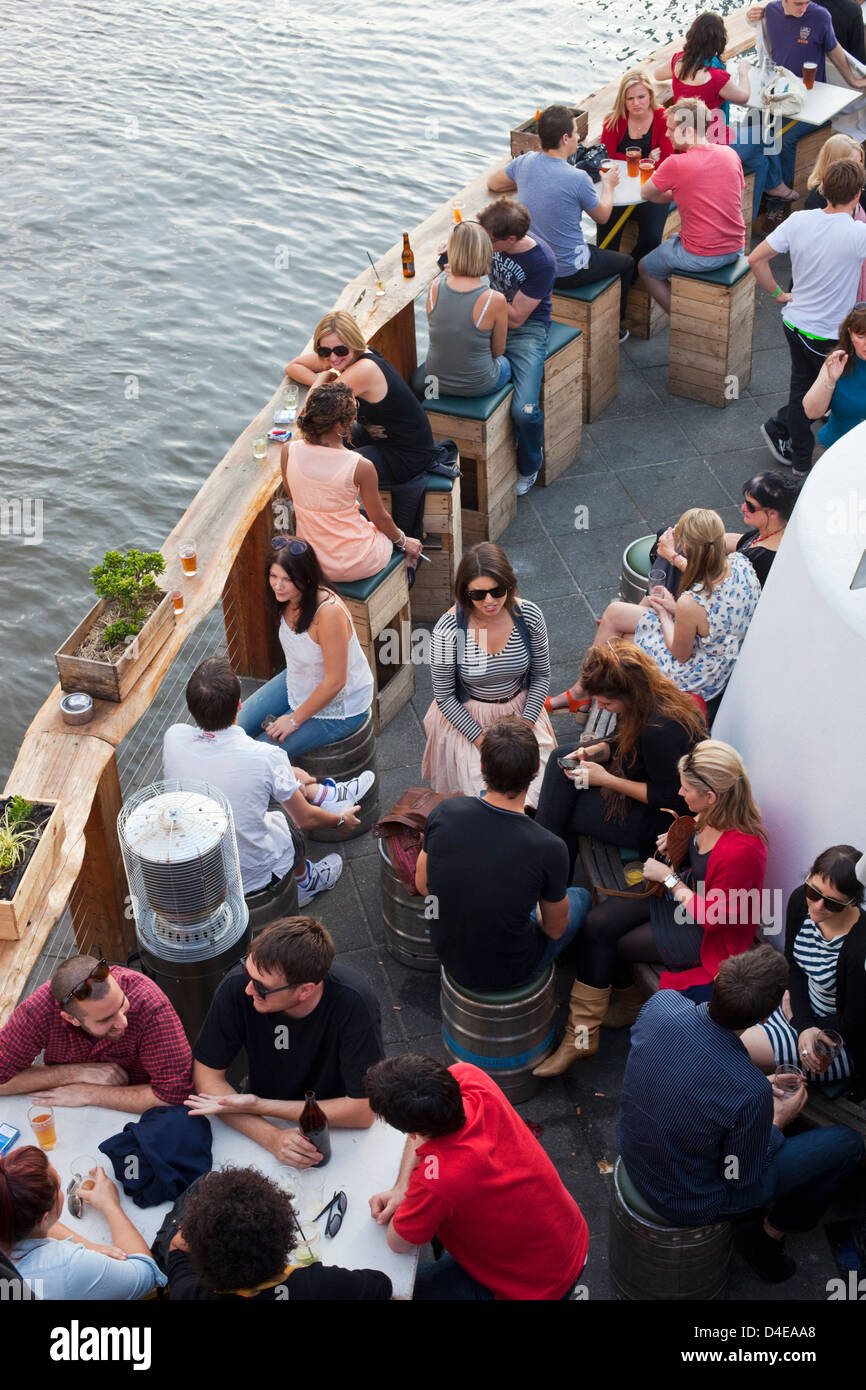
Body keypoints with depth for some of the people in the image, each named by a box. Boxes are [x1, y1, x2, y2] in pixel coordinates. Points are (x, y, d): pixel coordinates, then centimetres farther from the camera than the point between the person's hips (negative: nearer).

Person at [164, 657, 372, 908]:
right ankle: (303, 882, 51)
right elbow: (305, 819, -11)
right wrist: (341, 820, 12)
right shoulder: (266, 758, -29)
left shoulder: (173, 738, -18)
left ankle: (326, 795, 34)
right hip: (253, 878, -4)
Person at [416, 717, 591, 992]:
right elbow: (555, 929, -12)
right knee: (580, 897, 24)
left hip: (447, 954, 4)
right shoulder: (548, 850, -31)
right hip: (507, 973, -4)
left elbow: (422, 885, -3)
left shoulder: (444, 813, -21)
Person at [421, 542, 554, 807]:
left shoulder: (529, 615, -14)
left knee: (534, 789, -10)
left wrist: (526, 724, -10)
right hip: (466, 717, -3)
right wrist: (481, 738, -15)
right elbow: (444, 696, -11)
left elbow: (541, 676, 1)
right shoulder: (448, 629, -23)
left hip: (520, 711, 3)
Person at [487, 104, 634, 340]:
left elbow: (492, 183, 12)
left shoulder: (525, 162, -9)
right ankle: (615, 327, 36)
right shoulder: (577, 179, -26)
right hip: (567, 272, -6)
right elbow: (602, 216, -6)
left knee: (595, 251, 37)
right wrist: (608, 184, 13)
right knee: (627, 263, 22)